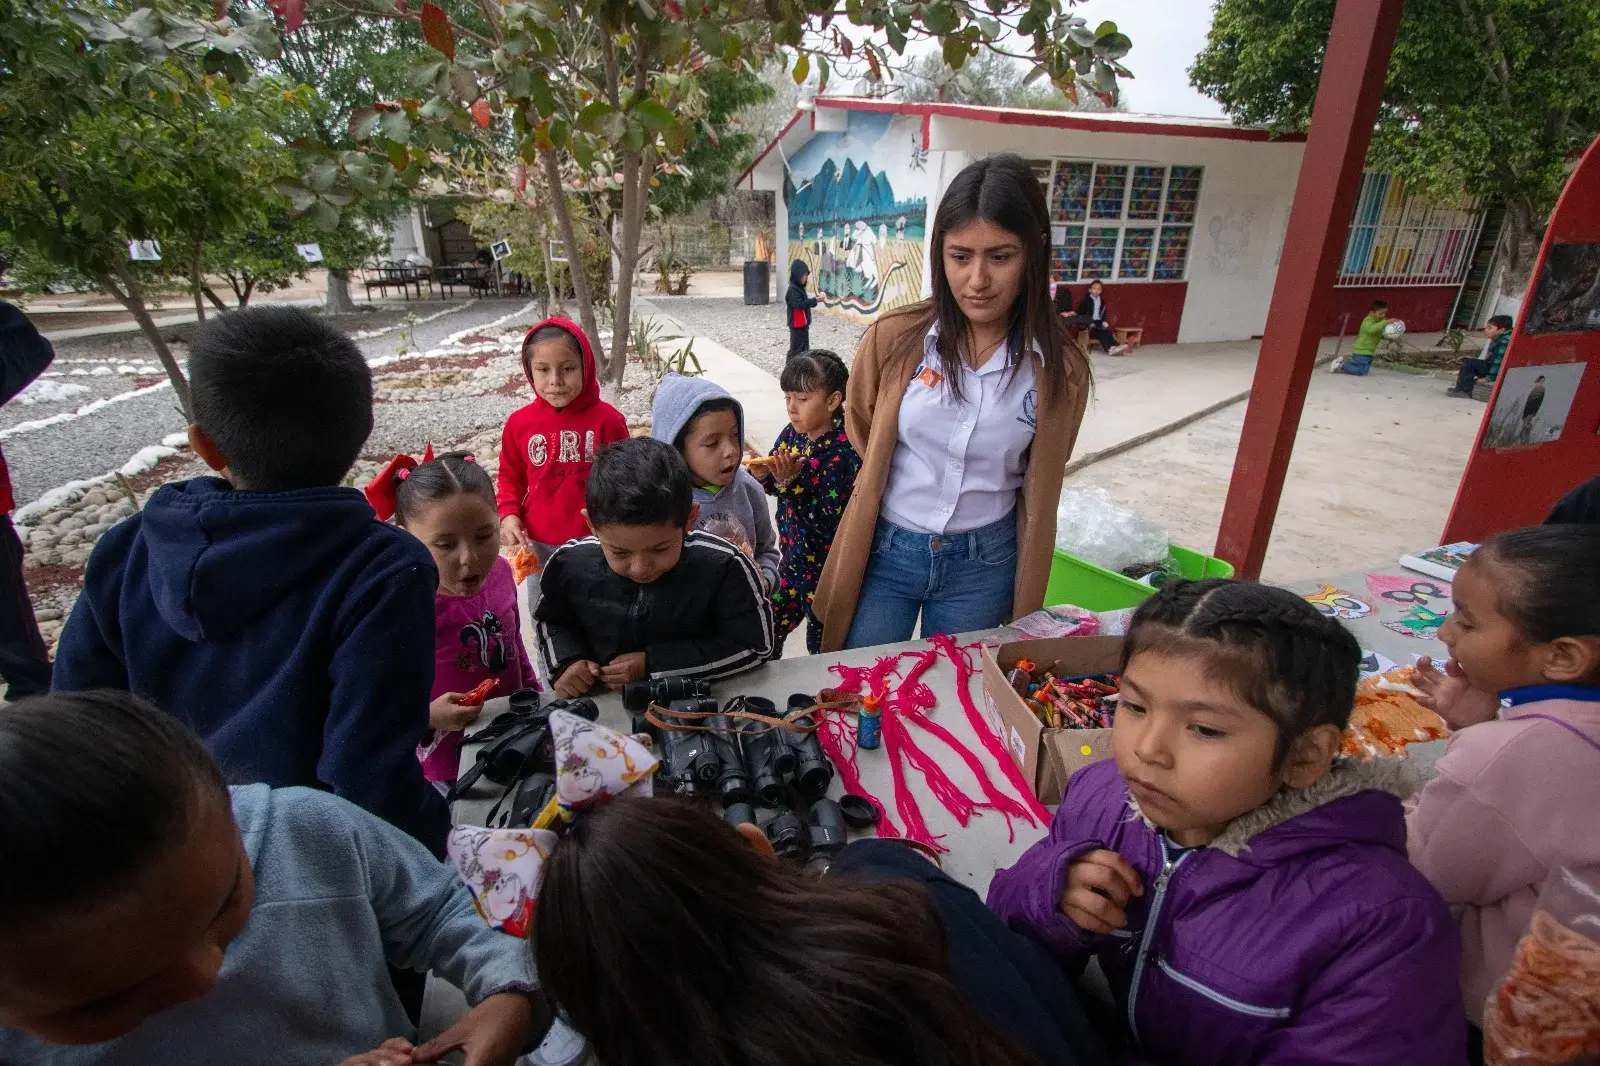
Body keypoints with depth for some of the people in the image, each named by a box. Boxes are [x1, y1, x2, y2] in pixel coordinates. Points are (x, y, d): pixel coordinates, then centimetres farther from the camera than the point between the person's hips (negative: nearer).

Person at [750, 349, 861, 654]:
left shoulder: (844, 452, -24)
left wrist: (789, 482, -33)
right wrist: (765, 475, -11)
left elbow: (828, 522, -28)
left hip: (825, 568, -7)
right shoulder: (792, 434, -3)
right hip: (792, 557, 7)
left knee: (822, 648, 13)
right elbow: (776, 485, 11)